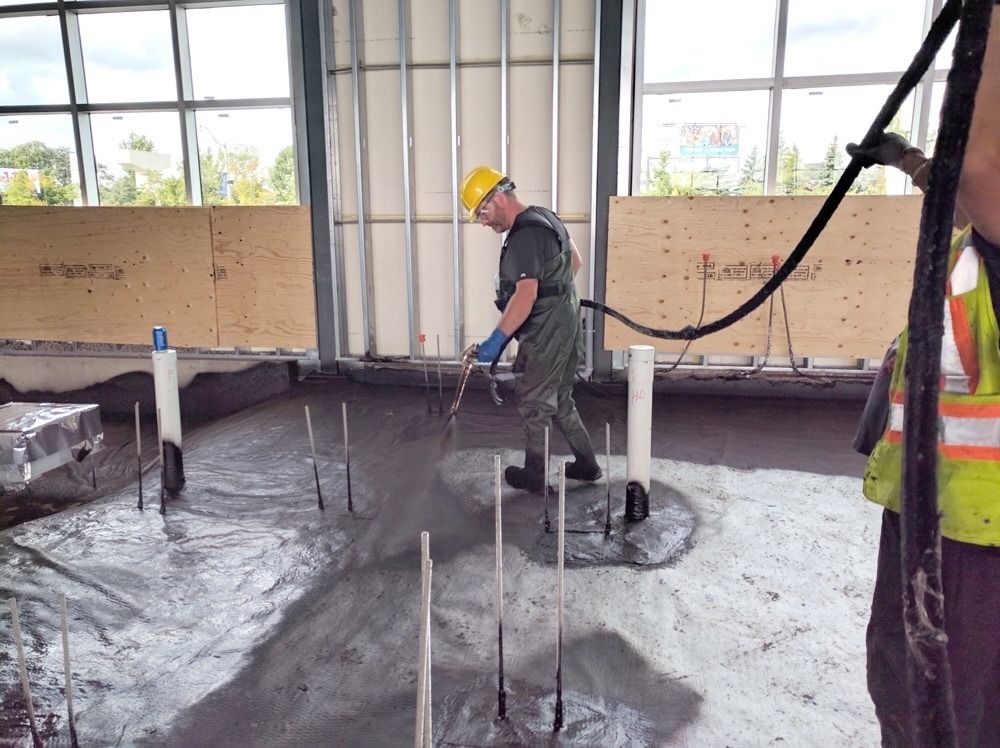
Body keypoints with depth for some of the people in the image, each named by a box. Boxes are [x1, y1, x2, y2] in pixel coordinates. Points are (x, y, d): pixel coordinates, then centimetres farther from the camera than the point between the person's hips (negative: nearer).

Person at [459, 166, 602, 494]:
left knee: (534, 404, 4)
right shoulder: (545, 217, 11)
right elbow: (575, 261, 22)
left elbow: (526, 294, -29)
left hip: (547, 333, -10)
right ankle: (586, 464, 28)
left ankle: (535, 475, 17)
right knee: (559, 401, 19)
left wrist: (497, 339, -28)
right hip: (565, 324, 10)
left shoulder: (525, 236, -22)